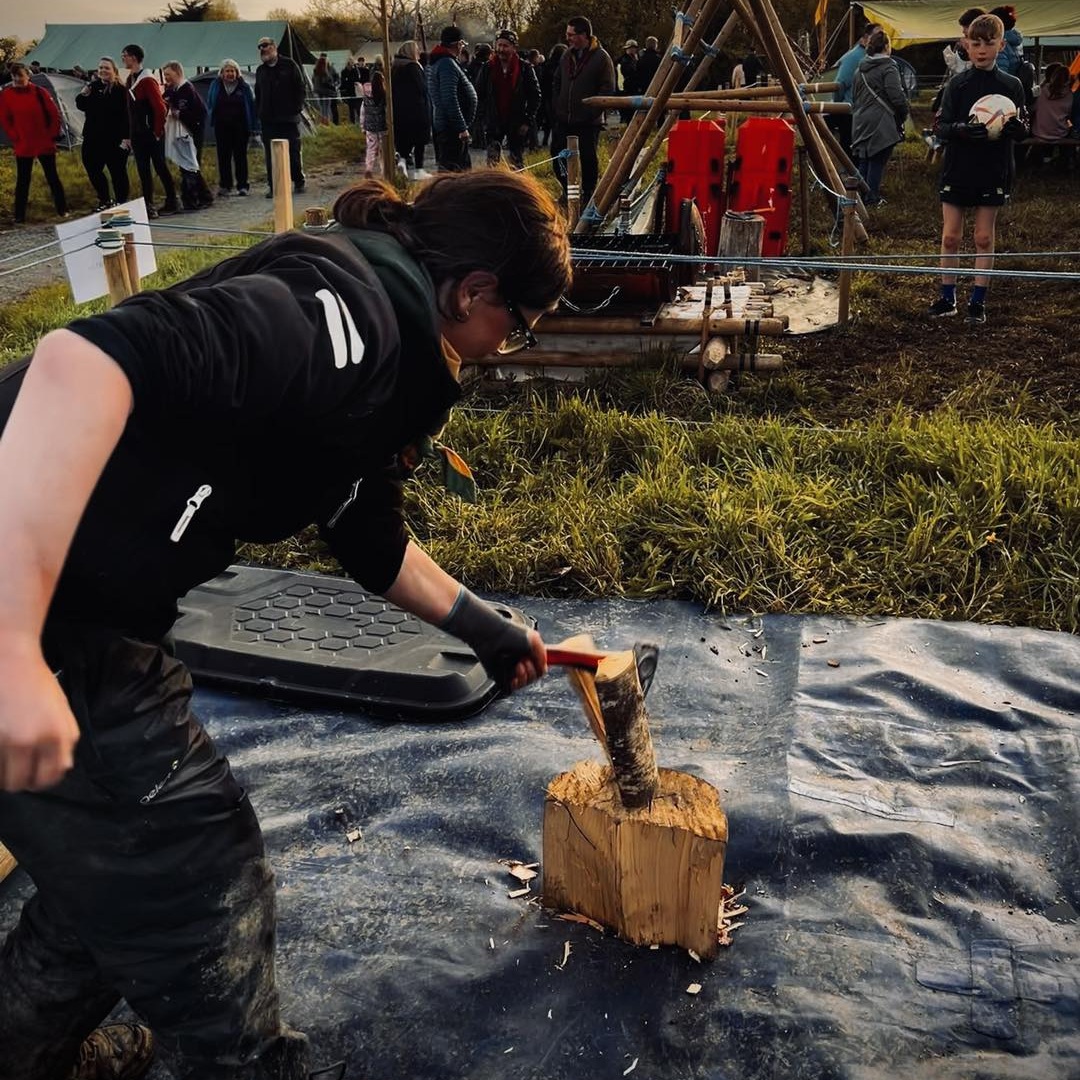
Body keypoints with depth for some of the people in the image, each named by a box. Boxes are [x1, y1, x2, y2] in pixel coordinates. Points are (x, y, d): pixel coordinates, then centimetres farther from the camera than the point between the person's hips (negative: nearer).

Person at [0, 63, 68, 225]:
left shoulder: (40, 92, -5)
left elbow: (54, 114, 0)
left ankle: (62, 210, 22)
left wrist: (52, 135, -3)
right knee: (22, 181, 4)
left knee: (52, 177, 10)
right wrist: (15, 137, -4)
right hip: (23, 146, 0)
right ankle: (19, 216, 10)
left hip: (45, 144, 0)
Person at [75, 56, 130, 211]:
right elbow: (81, 106, 13)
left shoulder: (120, 90, -9)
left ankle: (122, 203, 11)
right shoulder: (93, 86, 8)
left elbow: (126, 115, -13)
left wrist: (125, 137, -19)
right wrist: (83, 94, -7)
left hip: (114, 139, -6)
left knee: (118, 172, 0)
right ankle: (104, 199, 28)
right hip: (93, 138, 7)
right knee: (92, 169, 12)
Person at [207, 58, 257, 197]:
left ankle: (242, 185, 4)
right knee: (223, 156, 2)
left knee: (240, 155, 0)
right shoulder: (215, 86, 5)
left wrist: (253, 127, -3)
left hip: (239, 127, -2)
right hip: (222, 127, 2)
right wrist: (213, 119, 5)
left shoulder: (244, 87, -1)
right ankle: (225, 185, 7)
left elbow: (251, 107, 1)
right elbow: (209, 105, 15)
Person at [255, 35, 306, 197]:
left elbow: (299, 87, 0)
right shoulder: (261, 71, 14)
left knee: (293, 151, 3)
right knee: (270, 154, 1)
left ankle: (298, 182, 17)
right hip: (268, 119, 4)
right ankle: (272, 186, 5)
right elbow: (258, 95, 19)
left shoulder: (289, 65, 1)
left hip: (289, 117, -3)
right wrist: (258, 113, 8)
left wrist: (297, 108, -7)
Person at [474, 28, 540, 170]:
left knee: (517, 163, 7)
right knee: (492, 163, -2)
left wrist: (528, 121, -8)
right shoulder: (488, 68, 2)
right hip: (494, 124, 1)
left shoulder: (525, 68, -3)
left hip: (517, 125, -1)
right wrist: (484, 116, -3)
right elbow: (479, 94, 8)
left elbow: (535, 95, -1)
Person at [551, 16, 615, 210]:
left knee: (588, 159, -1)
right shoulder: (567, 55, 11)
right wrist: (556, 107, 10)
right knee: (558, 154, 8)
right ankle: (568, 191, 22)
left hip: (588, 122, -6)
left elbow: (608, 90, -11)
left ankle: (588, 194, 13)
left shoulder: (601, 57, -8)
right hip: (564, 119, 6)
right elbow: (556, 83, 22)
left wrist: (591, 112, -16)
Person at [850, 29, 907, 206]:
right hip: (881, 123, -7)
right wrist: (902, 116, -1)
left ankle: (860, 195, 16)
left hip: (861, 122, 7)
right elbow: (897, 97, -15)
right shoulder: (888, 68, -10)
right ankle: (872, 198, 2)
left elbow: (855, 96, 17)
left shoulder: (860, 70, 13)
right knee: (877, 161, -1)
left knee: (863, 160, 13)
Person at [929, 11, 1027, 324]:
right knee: (950, 237, 3)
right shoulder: (957, 84, -1)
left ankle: (978, 301, 13)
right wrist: (961, 129, -25)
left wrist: (1017, 127, -20)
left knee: (984, 238, 5)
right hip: (957, 170, 0)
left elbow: (1023, 131, 4)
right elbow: (939, 126, -4)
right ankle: (947, 298, 15)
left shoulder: (1012, 85, 1)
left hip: (993, 172, 0)